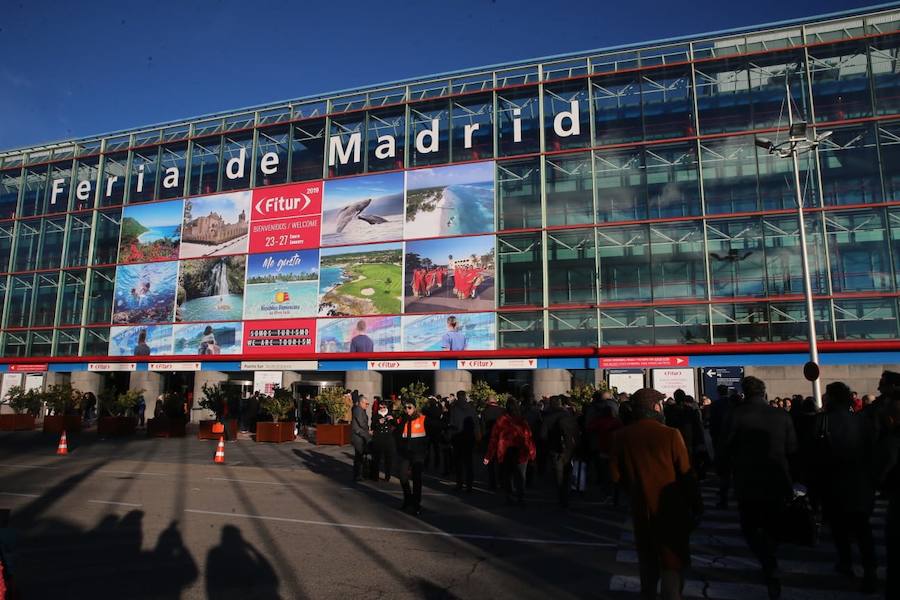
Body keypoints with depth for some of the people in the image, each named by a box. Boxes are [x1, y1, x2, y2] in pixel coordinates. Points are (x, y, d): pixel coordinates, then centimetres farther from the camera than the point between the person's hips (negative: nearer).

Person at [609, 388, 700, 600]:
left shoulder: (620, 437, -11)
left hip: (641, 507, 4)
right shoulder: (670, 434, -21)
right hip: (670, 507, -3)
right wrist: (696, 504, -2)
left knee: (647, 557, 24)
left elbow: (616, 475, -6)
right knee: (672, 560, 10)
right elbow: (686, 474, -16)